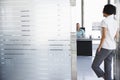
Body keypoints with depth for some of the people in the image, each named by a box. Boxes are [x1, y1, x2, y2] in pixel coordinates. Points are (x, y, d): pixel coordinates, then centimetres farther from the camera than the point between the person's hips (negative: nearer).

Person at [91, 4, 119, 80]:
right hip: (112, 47, 8)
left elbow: (104, 36, -20)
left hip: (104, 47, -8)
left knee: (95, 66, 5)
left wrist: (99, 48, -14)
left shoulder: (104, 21, -16)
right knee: (107, 68, 12)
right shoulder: (115, 22, 8)